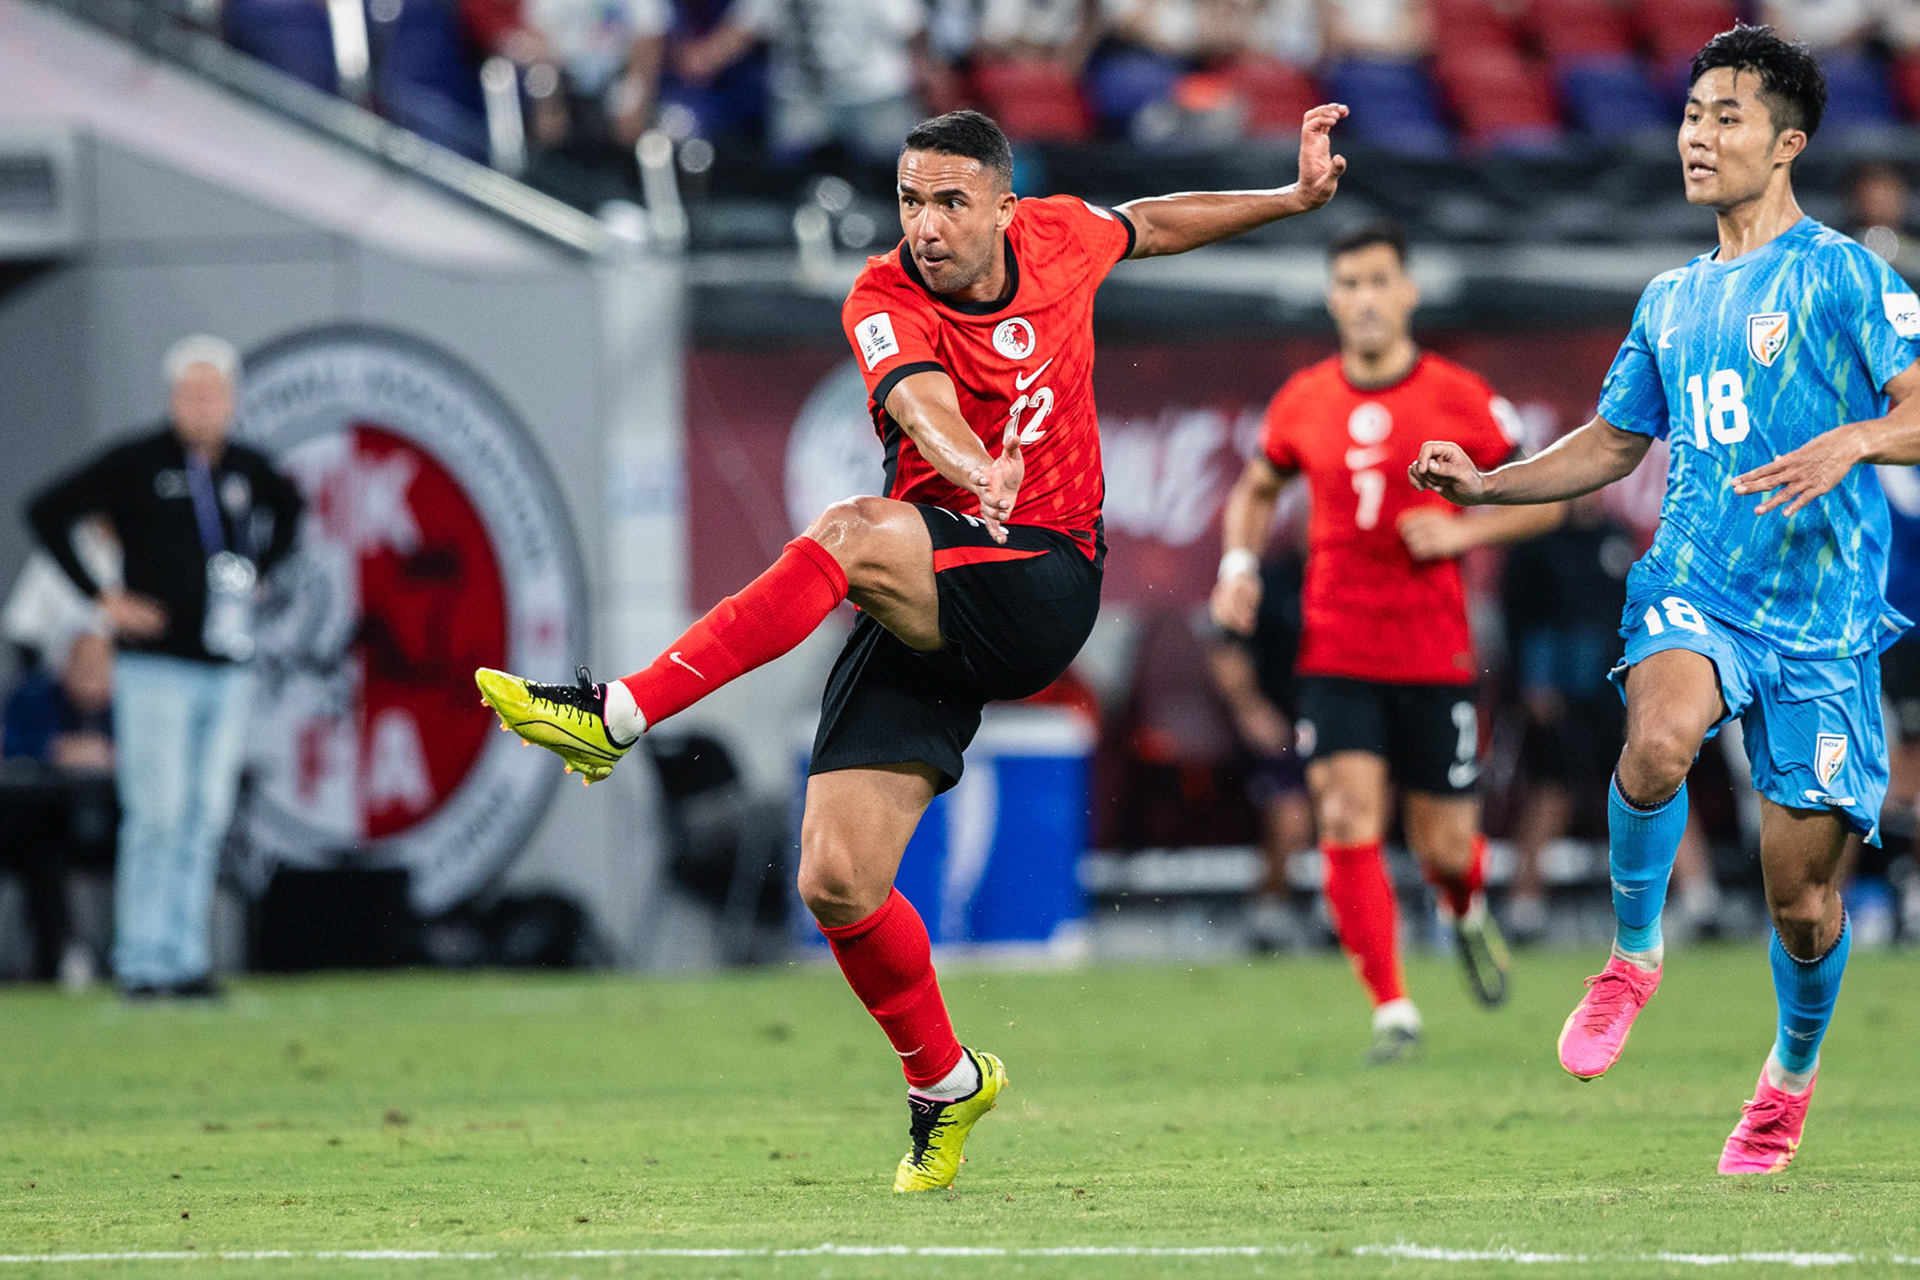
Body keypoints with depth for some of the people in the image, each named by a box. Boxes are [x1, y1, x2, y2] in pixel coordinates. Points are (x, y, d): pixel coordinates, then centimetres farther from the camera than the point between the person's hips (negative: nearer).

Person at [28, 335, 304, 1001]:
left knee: (206, 820, 5)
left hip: (225, 670, 5)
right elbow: (46, 513, -7)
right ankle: (142, 962, -5)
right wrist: (101, 597, -10)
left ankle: (186, 960, 9)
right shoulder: (137, 464, -6)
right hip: (157, 666, -5)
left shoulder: (247, 468, 9)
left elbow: (288, 509, 32)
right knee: (157, 816, -9)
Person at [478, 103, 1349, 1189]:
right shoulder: (887, 302, -6)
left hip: (1043, 593, -1)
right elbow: (922, 400, -30)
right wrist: (966, 457, -53)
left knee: (849, 536, -34)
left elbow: (1151, 225, 29)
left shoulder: (1055, 237, 3)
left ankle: (617, 719, -32)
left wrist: (1291, 197, 32)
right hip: (924, 609, 1)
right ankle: (945, 1084, 18)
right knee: (837, 881, -9)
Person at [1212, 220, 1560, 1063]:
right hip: (1335, 651, 1)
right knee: (1348, 819, -14)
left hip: (1435, 653, -1)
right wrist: (1239, 565, 3)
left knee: (1445, 845, 3)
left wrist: (1462, 532, -13)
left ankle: (1466, 914, 40)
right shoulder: (1303, 402, 3)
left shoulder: (1460, 399, -4)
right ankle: (1391, 1009, -8)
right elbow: (1257, 489, 21)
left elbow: (1544, 498, 3)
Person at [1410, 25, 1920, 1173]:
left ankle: (1793, 1072, 32)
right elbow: (1612, 444, 27)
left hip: (1823, 616, -3)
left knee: (1803, 901, 1)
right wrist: (1486, 486, 13)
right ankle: (1634, 957, -10)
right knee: (1660, 738, -34)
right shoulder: (1671, 300, 16)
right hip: (1694, 591, 3)